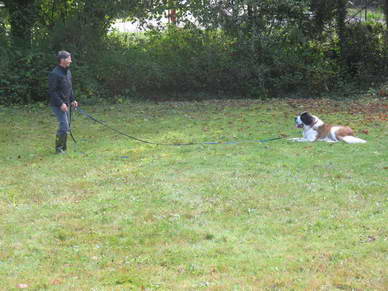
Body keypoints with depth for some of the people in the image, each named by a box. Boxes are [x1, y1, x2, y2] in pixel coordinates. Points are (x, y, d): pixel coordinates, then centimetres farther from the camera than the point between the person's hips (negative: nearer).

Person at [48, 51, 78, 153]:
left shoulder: (68, 72, 12)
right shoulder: (54, 74, -16)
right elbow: (52, 91, -18)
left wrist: (72, 100, 13)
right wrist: (60, 104, -21)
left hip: (66, 104, 9)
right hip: (58, 105, -9)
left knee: (67, 126, 10)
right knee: (64, 126, -12)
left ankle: (63, 148, 19)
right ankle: (59, 148, -2)